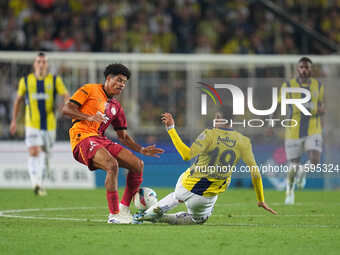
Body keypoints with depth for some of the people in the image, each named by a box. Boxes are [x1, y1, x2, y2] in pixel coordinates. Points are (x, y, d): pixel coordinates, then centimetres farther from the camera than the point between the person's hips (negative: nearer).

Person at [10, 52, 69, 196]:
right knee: (33, 153, -18)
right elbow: (18, 99, 17)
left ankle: (40, 184, 26)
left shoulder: (55, 80, 3)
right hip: (32, 124, -1)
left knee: (45, 155, 10)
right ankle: (35, 183, -28)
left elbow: (66, 96, -4)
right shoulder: (26, 81, 5)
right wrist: (14, 120, 15)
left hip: (49, 124, 1)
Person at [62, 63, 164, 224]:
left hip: (101, 140, 8)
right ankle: (114, 215, -27)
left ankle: (124, 208, 10)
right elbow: (67, 109, -4)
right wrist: (89, 117, -19)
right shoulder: (89, 90, 4)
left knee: (138, 165, -4)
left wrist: (141, 150, 13)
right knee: (112, 164, -31)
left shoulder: (116, 106, 23)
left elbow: (123, 136, 27)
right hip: (83, 138, -8)